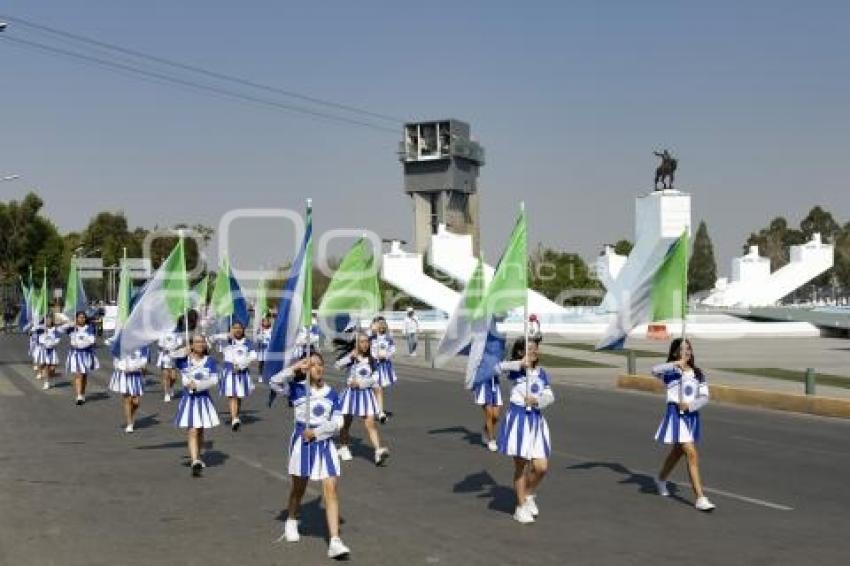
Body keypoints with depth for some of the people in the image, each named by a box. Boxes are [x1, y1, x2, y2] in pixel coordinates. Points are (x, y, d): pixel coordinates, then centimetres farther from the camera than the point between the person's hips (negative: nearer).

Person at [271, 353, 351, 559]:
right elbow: (275, 382, -19)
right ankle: (291, 522, 46)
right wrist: (294, 368, -21)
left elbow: (337, 422, -1)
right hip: (302, 442, -1)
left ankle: (334, 541, -12)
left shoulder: (332, 394, 4)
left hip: (325, 443, 1)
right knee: (299, 488, 16)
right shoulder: (298, 388, -3)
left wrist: (316, 432, -12)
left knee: (331, 490, -8)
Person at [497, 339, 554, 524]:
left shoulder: (541, 372, 9)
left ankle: (529, 495, 28)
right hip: (518, 418, -4)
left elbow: (550, 396, 4)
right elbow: (500, 367, -25)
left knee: (541, 467, -1)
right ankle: (521, 507, 17)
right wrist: (521, 363, -29)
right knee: (521, 466, 2)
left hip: (536, 420, 4)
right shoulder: (516, 370, -5)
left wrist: (537, 400, -14)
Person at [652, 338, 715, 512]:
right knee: (693, 455, -14)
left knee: (678, 451, 23)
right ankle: (700, 498, -13)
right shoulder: (671, 371, -7)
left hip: (692, 415, 6)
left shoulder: (698, 374, 8)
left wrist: (690, 405, -15)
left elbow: (704, 397, 2)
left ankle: (661, 479, 49)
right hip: (676, 414, -6)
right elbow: (655, 370, -28)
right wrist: (676, 364, -37)